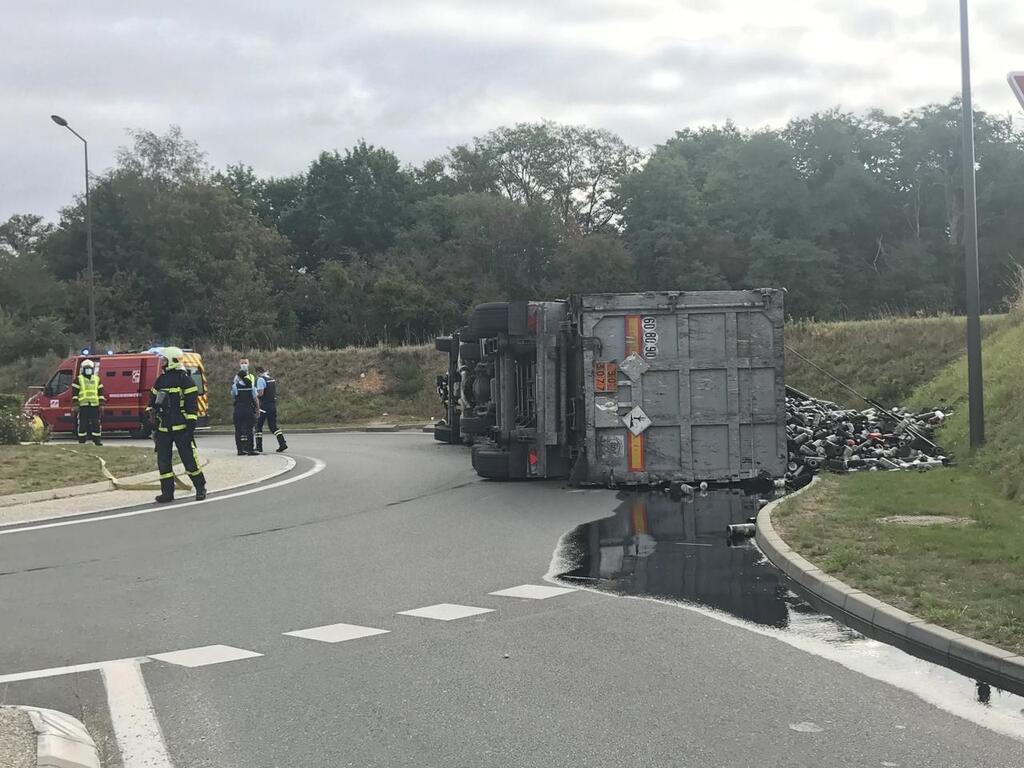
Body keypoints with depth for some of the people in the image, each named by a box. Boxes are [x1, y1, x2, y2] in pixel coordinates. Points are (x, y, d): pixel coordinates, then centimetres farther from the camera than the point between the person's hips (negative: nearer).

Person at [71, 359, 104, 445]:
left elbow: (100, 392, 16)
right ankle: (81, 440, 3)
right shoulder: (78, 380, 5)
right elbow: (74, 392, 1)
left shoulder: (97, 379, 15)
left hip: (95, 405, 3)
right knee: (83, 423, -2)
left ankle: (97, 439, 6)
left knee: (96, 423, 1)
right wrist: (75, 402, -7)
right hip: (83, 405, -3)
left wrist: (102, 402, 9)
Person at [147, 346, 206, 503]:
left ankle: (200, 488, 11)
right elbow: (152, 402, 22)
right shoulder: (160, 380, 14)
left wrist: (191, 427, -15)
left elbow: (192, 406, -10)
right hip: (163, 430, 6)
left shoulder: (185, 380, -6)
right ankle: (167, 492, 10)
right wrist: (154, 426, 14)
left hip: (181, 428, -6)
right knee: (163, 461, 4)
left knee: (189, 459, -3)